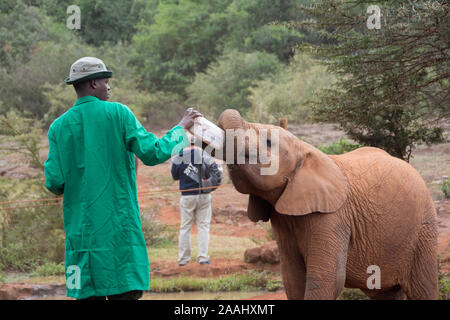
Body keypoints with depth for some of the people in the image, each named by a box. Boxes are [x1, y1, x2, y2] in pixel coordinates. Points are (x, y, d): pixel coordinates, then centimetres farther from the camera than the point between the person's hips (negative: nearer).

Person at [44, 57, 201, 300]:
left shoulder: (59, 126, 5)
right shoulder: (118, 114, -3)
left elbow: (54, 182, 0)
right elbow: (152, 153, -8)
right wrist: (181, 128, 6)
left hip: (80, 227, 3)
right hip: (119, 225, -3)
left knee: (89, 294, 5)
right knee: (125, 292, -3)